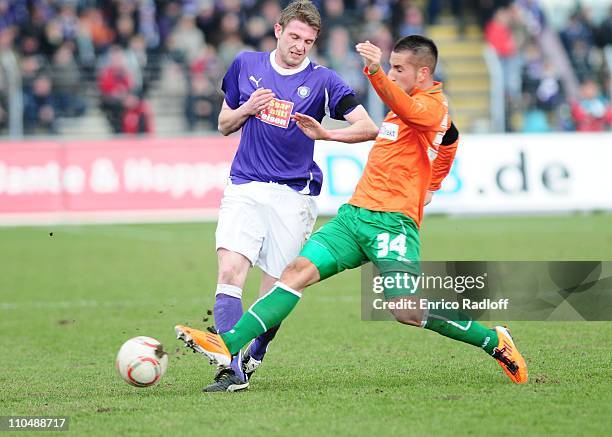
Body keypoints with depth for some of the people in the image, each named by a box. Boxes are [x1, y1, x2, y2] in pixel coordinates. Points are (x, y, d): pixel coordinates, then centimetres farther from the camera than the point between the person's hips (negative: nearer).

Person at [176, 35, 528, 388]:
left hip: (392, 221, -8)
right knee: (297, 272, -9)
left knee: (408, 311, -17)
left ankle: (495, 342, 4)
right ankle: (230, 347, -19)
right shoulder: (409, 103, 22)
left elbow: (405, 110, -32)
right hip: (355, 213, 8)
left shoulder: (431, 104, -7)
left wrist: (376, 72, -50)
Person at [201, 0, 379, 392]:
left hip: (293, 197, -1)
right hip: (245, 189, 1)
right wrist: (247, 109, -3)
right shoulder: (247, 65, 9)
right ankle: (231, 370, -25)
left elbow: (368, 128, -5)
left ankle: (252, 360, 23)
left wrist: (324, 133, -20)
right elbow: (225, 125, 19)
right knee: (230, 271, -19)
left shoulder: (322, 80, 0)